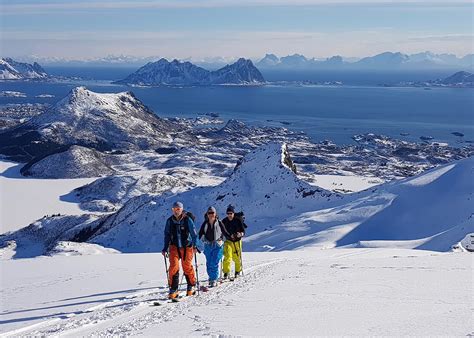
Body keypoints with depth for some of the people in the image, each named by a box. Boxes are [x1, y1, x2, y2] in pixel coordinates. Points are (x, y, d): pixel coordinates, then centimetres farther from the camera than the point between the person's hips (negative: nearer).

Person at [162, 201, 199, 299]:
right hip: (174, 247, 2)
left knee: (187, 267, 2)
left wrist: (195, 246, -16)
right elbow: (167, 235, 12)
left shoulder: (187, 220, -7)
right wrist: (165, 248, 9)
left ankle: (191, 286, 23)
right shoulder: (169, 221, 3)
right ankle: (173, 289, -5)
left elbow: (193, 233, -6)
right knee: (173, 266, -11)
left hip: (186, 247, -2)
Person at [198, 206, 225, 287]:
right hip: (208, 246, 3)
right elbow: (200, 234, 7)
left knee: (214, 263, -12)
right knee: (209, 263, 7)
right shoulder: (205, 223, 6)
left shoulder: (219, 223, 1)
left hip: (217, 245, -3)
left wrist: (221, 240, 0)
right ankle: (211, 277, 24)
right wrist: (204, 240, -7)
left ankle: (214, 280, -8)